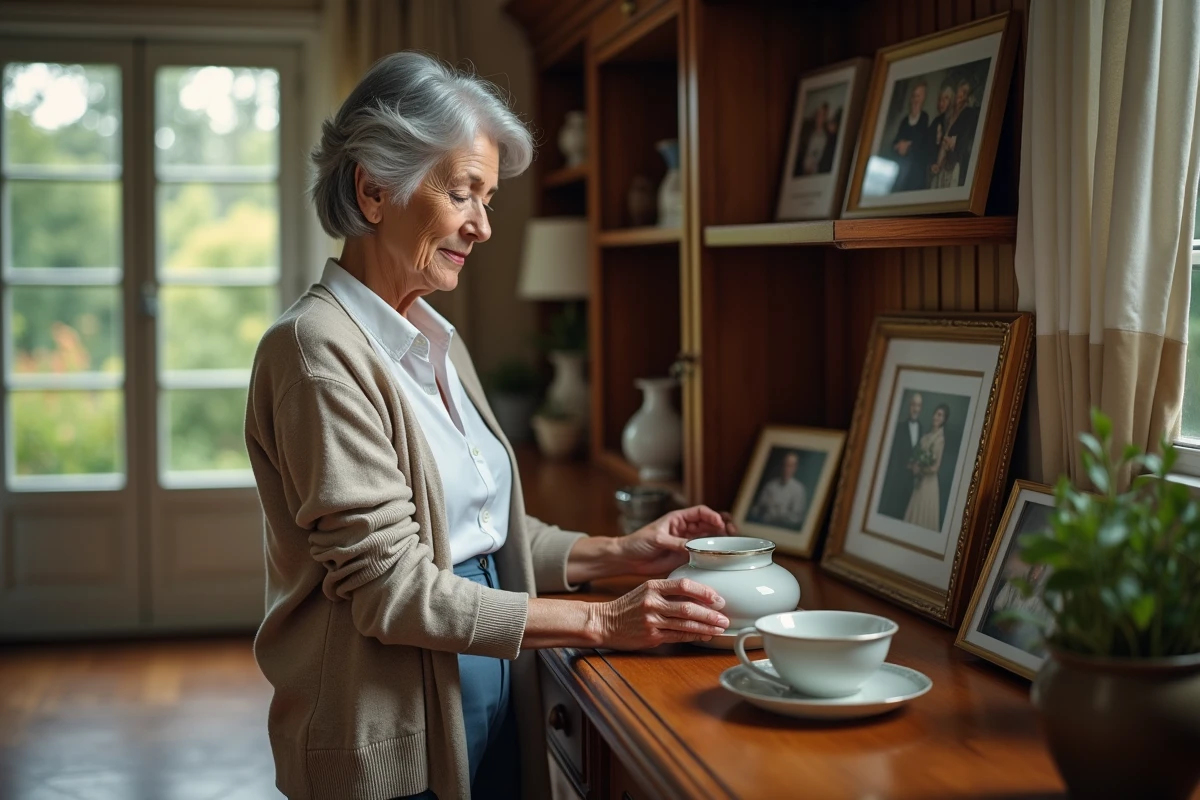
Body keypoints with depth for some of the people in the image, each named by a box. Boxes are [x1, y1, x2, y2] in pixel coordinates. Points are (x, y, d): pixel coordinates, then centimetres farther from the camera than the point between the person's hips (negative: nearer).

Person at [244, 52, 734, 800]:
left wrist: (617, 553, 1)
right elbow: (392, 588, -20)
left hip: (490, 711, 8)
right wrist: (599, 622, -19)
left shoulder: (438, 343, 10)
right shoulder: (319, 347, -17)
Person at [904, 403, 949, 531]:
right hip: (919, 480, 7)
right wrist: (913, 465, -2)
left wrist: (919, 469, -4)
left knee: (924, 513, 2)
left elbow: (935, 467, -17)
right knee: (915, 512, 15)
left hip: (929, 482, -7)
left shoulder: (940, 438, -16)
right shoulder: (928, 435, 7)